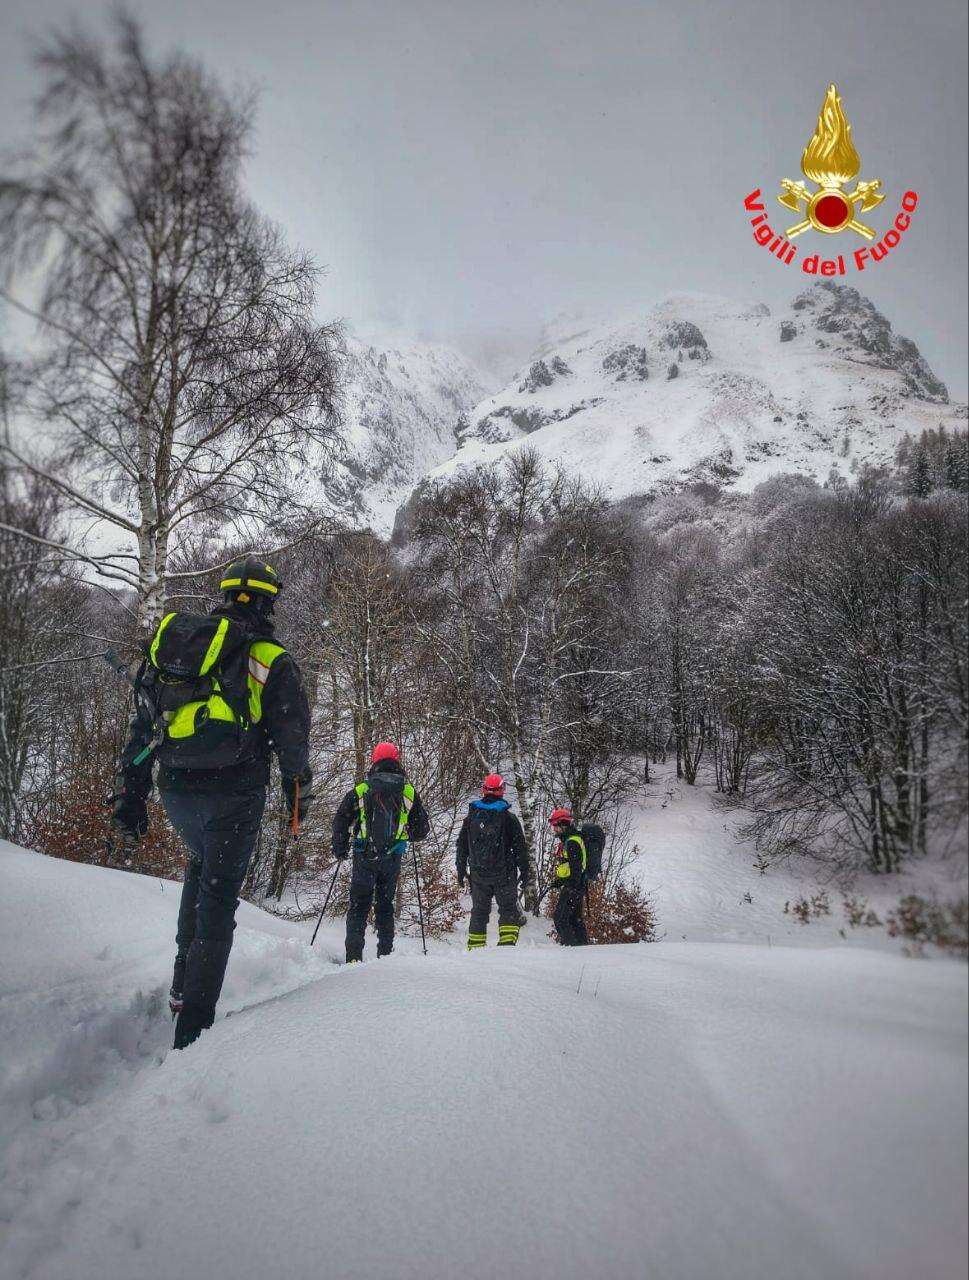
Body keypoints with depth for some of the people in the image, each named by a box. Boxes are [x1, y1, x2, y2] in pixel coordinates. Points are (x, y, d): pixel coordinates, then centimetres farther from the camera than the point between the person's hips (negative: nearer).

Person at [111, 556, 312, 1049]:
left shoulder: (173, 641, 11)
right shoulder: (269, 658, -3)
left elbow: (143, 725, 13)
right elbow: (292, 735, -2)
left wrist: (131, 795, 17)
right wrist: (298, 790, 14)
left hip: (175, 788, 5)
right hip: (233, 793, -5)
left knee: (201, 861, 29)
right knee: (218, 894, 3)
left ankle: (184, 981, 24)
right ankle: (194, 1018, 2)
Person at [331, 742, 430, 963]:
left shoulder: (360, 790, -3)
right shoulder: (409, 792, 0)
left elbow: (340, 821, -2)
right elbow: (422, 828, 5)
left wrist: (340, 849, 12)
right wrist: (408, 835, 26)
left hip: (364, 856, -1)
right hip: (392, 859, 1)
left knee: (358, 905, 8)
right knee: (385, 906, 14)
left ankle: (354, 956, 0)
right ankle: (385, 954, 11)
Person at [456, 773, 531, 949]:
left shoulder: (471, 816, 3)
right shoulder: (509, 818, -7)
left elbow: (462, 846, 10)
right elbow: (520, 847, -4)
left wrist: (461, 870, 19)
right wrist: (525, 872, 5)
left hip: (478, 875, 3)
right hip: (504, 874, -3)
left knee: (479, 911, 13)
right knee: (508, 909, 4)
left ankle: (475, 947, 13)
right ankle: (507, 942, -10)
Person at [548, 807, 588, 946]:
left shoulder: (572, 842, -17)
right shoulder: (566, 840, 17)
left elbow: (576, 867, -22)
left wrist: (572, 887, -24)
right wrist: (557, 880, 26)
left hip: (572, 886, -11)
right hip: (570, 885, 11)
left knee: (560, 917, -10)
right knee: (575, 918, 16)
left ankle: (570, 944, -10)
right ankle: (583, 944, 22)